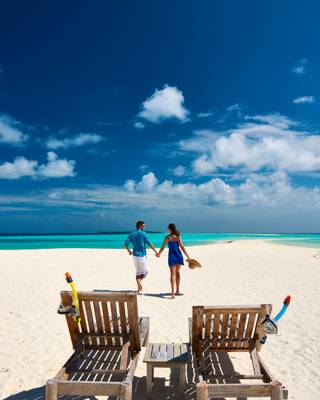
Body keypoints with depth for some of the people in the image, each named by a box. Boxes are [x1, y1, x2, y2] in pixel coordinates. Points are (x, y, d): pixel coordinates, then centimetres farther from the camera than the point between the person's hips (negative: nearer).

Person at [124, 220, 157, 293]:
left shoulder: (131, 234, 5)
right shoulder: (143, 233, -9)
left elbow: (125, 244, 0)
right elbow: (149, 244, -14)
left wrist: (129, 251, 17)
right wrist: (156, 252, -6)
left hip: (135, 255, 5)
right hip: (142, 255, -5)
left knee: (138, 272, 16)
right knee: (145, 271, 8)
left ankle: (139, 289, 16)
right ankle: (139, 280, -21)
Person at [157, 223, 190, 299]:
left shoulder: (167, 237, -7)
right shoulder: (178, 236, -1)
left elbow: (162, 248, -2)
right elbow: (182, 247, -4)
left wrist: (158, 254, 16)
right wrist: (188, 256, 0)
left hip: (172, 256, -3)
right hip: (179, 255, 3)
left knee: (173, 274, -2)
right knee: (177, 272, 20)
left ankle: (173, 293, -12)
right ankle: (177, 290, 31)